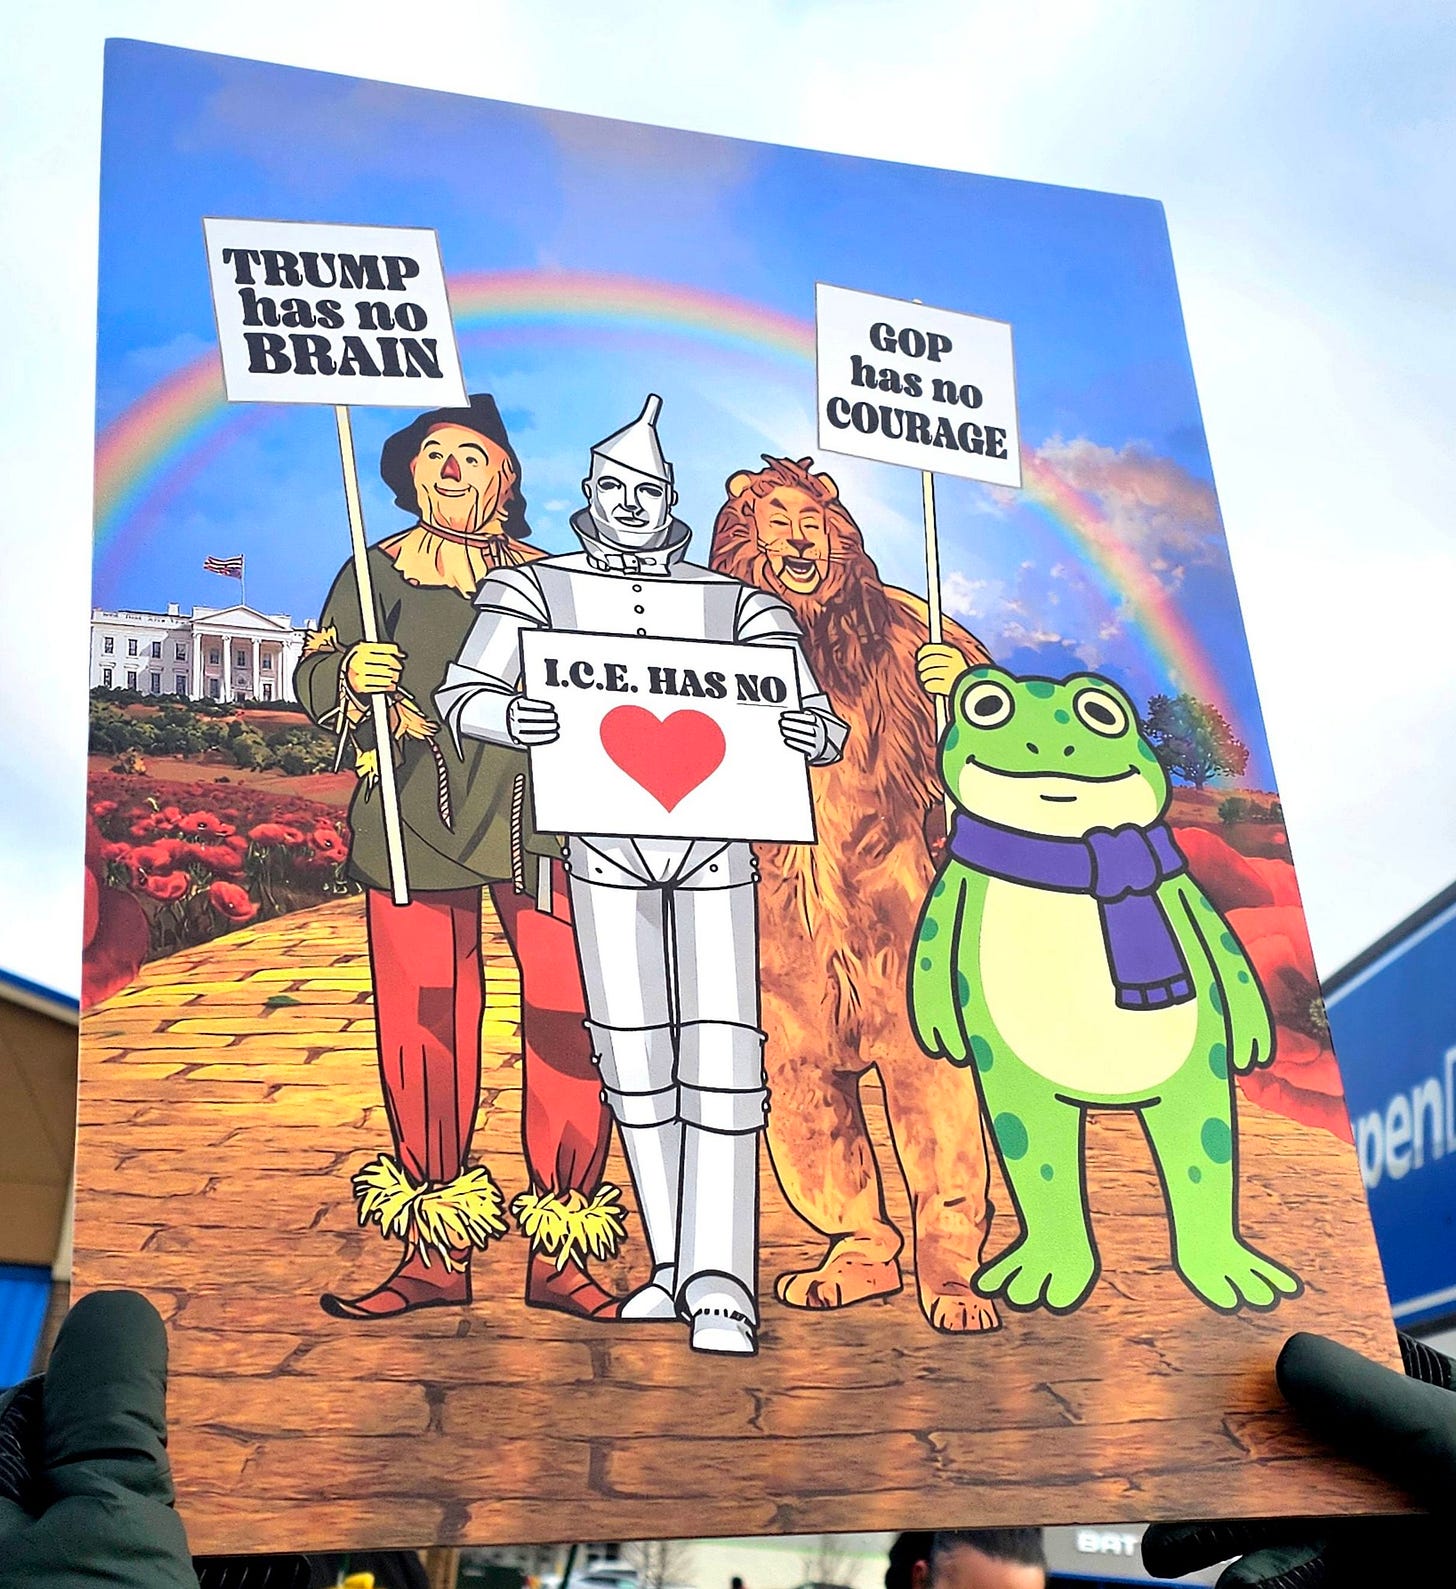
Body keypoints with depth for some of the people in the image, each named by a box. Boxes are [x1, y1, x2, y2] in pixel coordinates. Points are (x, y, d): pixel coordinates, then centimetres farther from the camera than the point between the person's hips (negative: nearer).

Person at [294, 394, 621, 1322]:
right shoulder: (376, 572, 11)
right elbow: (315, 683, 5)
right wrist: (351, 674, -17)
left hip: (538, 819, 1)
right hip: (415, 825, 0)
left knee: (572, 1019, -7)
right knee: (425, 1025, 0)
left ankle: (560, 1254, 6)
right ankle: (436, 1254, 15)